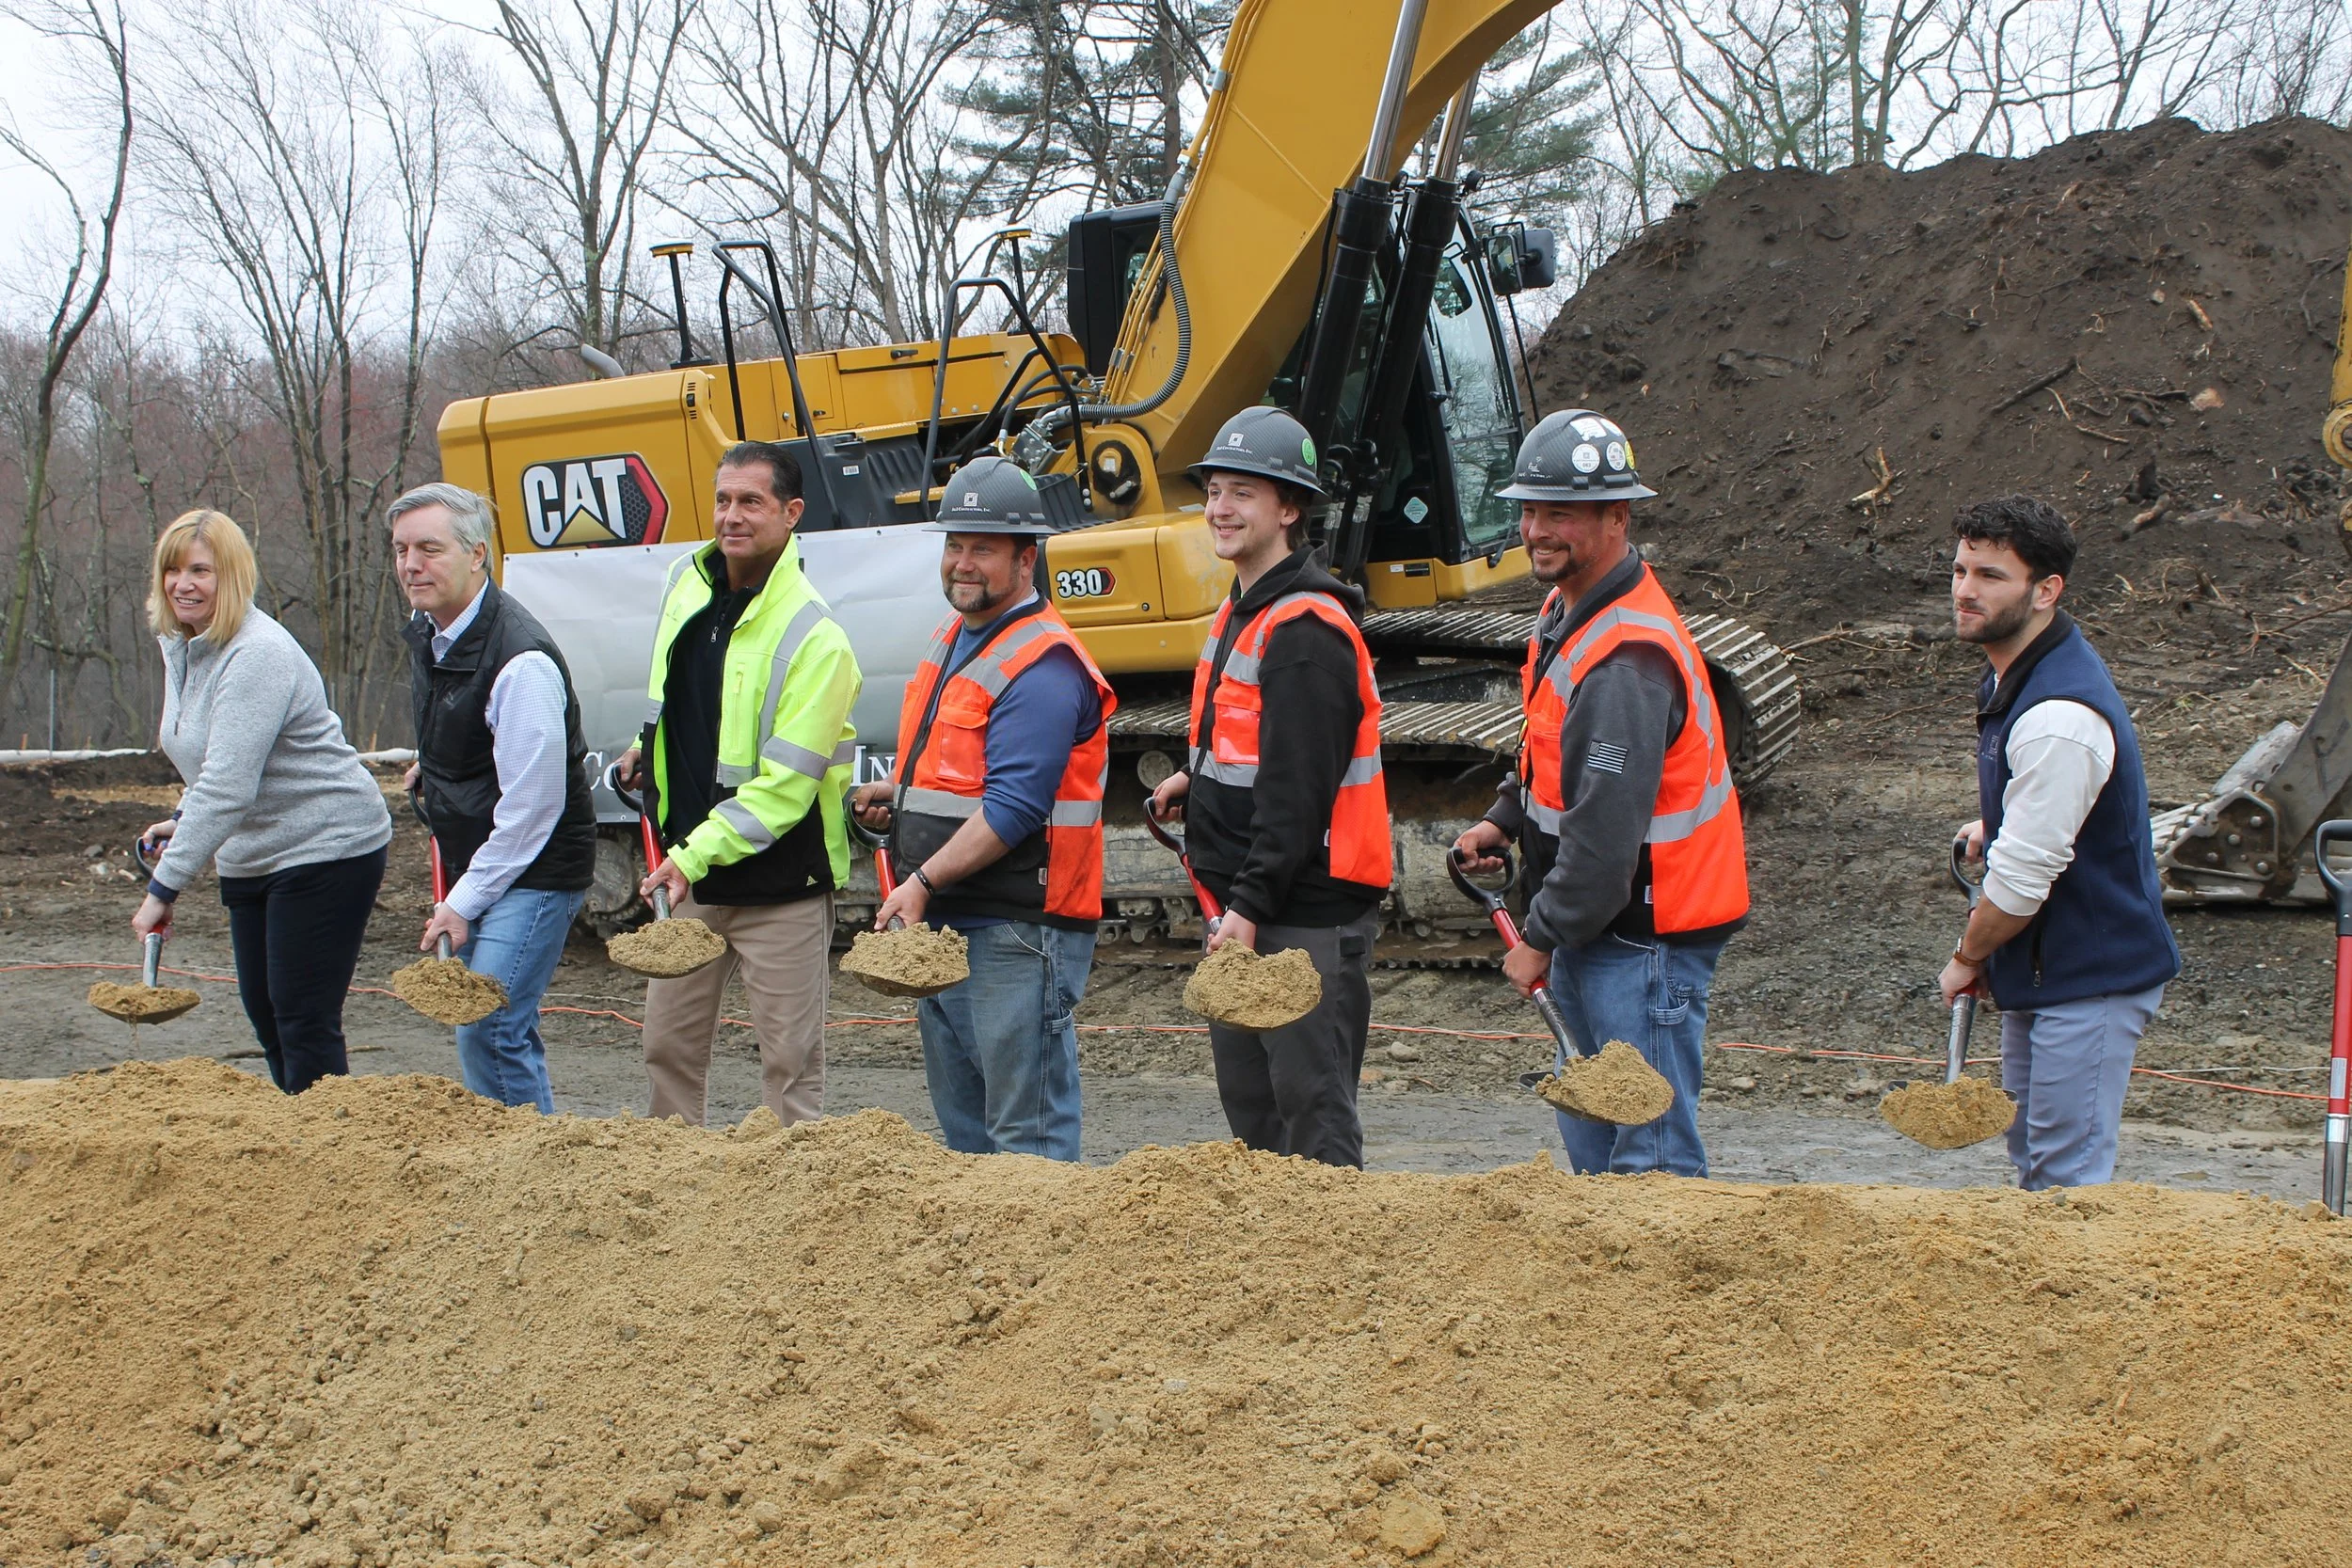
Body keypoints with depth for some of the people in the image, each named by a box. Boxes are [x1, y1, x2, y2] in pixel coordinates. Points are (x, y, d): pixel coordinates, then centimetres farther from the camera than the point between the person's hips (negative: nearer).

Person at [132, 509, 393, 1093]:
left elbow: (227, 788, -29)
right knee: (263, 1010, 14)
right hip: (251, 858, 10)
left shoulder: (258, 656, -23)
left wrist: (164, 888, -29)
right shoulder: (179, 645, 7)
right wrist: (181, 821, 6)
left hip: (326, 849, -10)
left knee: (304, 1018, -9)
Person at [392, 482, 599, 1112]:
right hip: (475, 867, 9)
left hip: (535, 871, -9)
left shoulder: (521, 661, -24)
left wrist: (463, 902, -18)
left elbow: (532, 805, -23)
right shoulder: (426, 633, 5)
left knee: (488, 1029, -15)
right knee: (499, 1031, 11)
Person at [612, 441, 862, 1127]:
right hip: (689, 871, 7)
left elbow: (785, 785, -23)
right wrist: (649, 748, 21)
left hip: (780, 882, -7)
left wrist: (696, 856, -28)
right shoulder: (684, 582, 4)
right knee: (668, 1046, 13)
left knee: (790, 1063, -1)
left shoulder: (815, 638, -19)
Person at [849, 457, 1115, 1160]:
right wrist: (898, 794, 10)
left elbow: (1013, 807, -23)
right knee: (963, 1127, 18)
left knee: (1027, 1138, -5)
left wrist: (925, 880, -27)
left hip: (1015, 935, -10)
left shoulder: (1043, 666, -16)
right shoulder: (953, 641, 16)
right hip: (937, 926, 10)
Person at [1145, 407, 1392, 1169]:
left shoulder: (1307, 630, -17)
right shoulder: (1241, 611, 15)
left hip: (1308, 908, -10)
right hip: (1246, 906, 10)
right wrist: (1198, 780, 15)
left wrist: (1250, 905, -24)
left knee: (1312, 1108, -5)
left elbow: (1299, 787, -22)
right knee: (1250, 1105, 17)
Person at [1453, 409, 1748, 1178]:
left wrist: (1542, 939, -15)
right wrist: (1503, 819, 13)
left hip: (1646, 933, -10)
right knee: (1587, 1120, 19)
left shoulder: (1628, 659, -26)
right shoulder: (1568, 609, 8)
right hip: (1596, 925, 10)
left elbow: (1605, 830, -25)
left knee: (1650, 1150, -5)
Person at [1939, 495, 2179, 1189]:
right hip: (2043, 971, 10)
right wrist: (1994, 828, 13)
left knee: (2069, 1178, -7)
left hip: (2090, 977, -10)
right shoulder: (2014, 670, 5)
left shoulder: (2060, 719, -28)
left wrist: (1967, 958, -8)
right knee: (2031, 1155, 19)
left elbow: (2023, 878, -23)